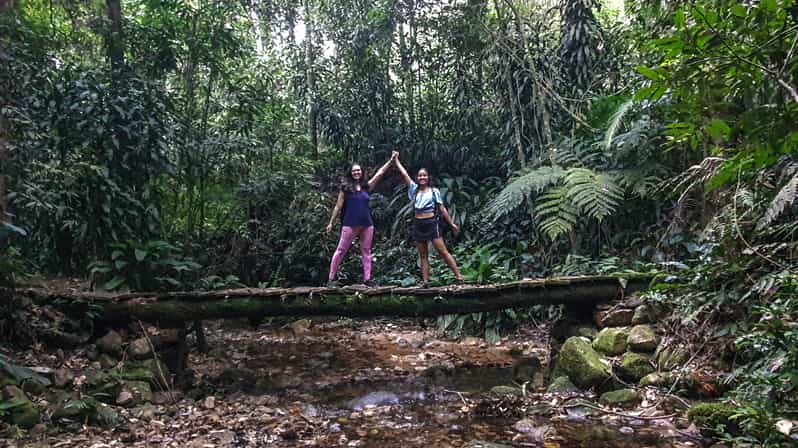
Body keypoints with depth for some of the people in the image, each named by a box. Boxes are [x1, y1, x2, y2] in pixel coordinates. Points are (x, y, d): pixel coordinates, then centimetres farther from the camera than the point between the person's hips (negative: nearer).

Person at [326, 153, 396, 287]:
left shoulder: (366, 186, 9)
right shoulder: (345, 187, 0)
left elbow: (380, 173, 10)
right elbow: (338, 207, 1)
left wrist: (391, 160, 7)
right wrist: (331, 223, 0)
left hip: (367, 225, 4)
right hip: (350, 225, -4)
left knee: (366, 251, 5)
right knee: (341, 250, -1)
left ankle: (367, 279, 7)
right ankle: (331, 279, 2)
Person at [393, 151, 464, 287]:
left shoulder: (434, 191, 2)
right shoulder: (414, 189, 8)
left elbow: (442, 208, 4)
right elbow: (404, 173, 7)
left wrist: (452, 224, 2)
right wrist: (396, 159, 9)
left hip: (431, 224, -3)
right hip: (418, 225, 3)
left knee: (443, 251, -8)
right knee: (423, 255, 5)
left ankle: (459, 276, -6)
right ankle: (425, 281, 4)